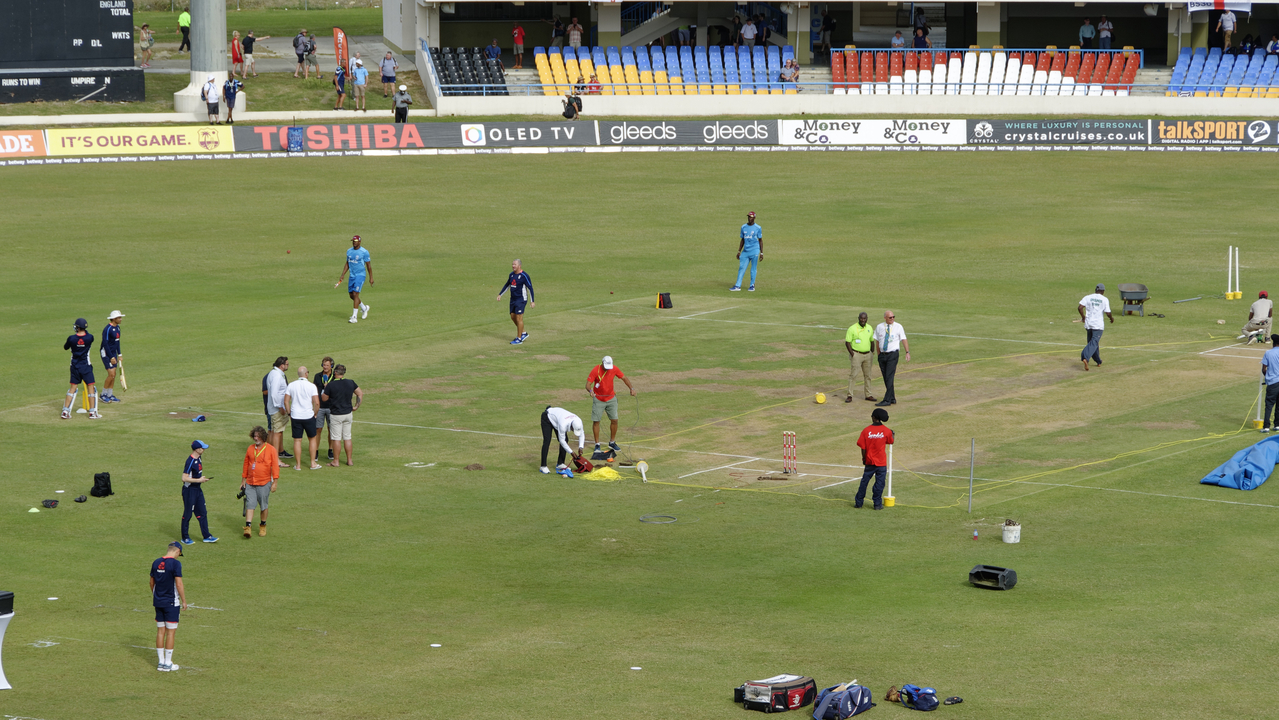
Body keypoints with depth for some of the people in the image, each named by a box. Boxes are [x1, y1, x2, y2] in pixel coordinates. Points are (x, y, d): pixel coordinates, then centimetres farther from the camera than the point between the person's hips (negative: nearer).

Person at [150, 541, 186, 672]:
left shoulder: (156, 563, 5)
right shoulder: (175, 563, -14)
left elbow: (152, 582, 15)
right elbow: (179, 584, -17)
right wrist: (184, 601, -8)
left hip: (158, 602, 6)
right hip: (171, 602, -6)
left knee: (160, 631, 11)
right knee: (171, 632, 0)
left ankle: (161, 662, 14)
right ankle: (167, 664, 2)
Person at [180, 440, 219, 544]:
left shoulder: (199, 459, 7)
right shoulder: (190, 461, -21)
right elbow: (184, 478, -24)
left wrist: (202, 479, 7)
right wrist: (199, 480, -20)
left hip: (198, 490, 9)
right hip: (189, 491, -9)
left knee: (203, 513, 10)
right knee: (187, 514, 2)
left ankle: (207, 536, 16)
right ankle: (185, 538, 12)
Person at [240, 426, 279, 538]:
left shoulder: (270, 449, -3)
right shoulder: (250, 448, 8)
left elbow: (275, 466, -4)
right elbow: (246, 465, 14)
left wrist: (275, 482, -9)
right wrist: (243, 481, 14)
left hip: (264, 483, -3)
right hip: (250, 483, 3)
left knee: (263, 506, 6)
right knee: (250, 504, -6)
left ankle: (263, 526, 22)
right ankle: (248, 527, -12)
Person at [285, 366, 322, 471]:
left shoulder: (291, 385, 0)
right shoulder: (311, 386, -8)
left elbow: (286, 401, 1)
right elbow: (316, 403, -12)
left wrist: (289, 413, 12)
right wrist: (315, 413, 4)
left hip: (295, 416, 2)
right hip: (308, 416, -2)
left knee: (297, 440, 6)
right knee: (312, 438, 14)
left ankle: (298, 465, 8)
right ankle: (313, 463, 13)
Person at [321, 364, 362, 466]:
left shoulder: (331, 385, -15)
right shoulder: (350, 383, 0)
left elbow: (324, 399, -5)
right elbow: (360, 394, 8)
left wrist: (325, 389, 9)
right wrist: (356, 406, 13)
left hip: (336, 415, -5)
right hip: (348, 413, 5)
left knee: (336, 438, 1)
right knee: (347, 437, 12)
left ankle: (335, 461, 5)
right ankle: (349, 460, 15)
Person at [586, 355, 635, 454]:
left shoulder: (614, 369, -10)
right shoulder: (595, 370, -18)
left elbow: (624, 378, 0)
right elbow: (588, 384, -20)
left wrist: (631, 388, -16)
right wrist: (590, 391, -42)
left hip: (611, 399, 3)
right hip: (598, 400, -3)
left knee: (614, 420, 0)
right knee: (596, 421, -4)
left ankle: (612, 443, 16)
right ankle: (597, 444, 7)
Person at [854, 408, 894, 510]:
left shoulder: (866, 430, -10)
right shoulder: (886, 431, -10)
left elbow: (863, 447, -7)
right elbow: (890, 442, 9)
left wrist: (864, 458, 8)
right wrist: (892, 434, 30)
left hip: (869, 462, 1)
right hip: (881, 463, -1)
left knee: (864, 481, 13)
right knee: (879, 483, 7)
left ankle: (858, 502, 19)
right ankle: (877, 504, 10)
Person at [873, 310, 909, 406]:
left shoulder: (898, 327, -1)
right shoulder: (879, 327, 7)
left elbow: (904, 340, -2)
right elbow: (877, 341, 13)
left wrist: (907, 352, -12)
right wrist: (879, 355, 11)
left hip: (893, 355, -4)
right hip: (882, 354, 4)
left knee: (889, 377, -11)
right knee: (885, 378, 7)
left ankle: (887, 400, -12)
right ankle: (892, 398, 16)